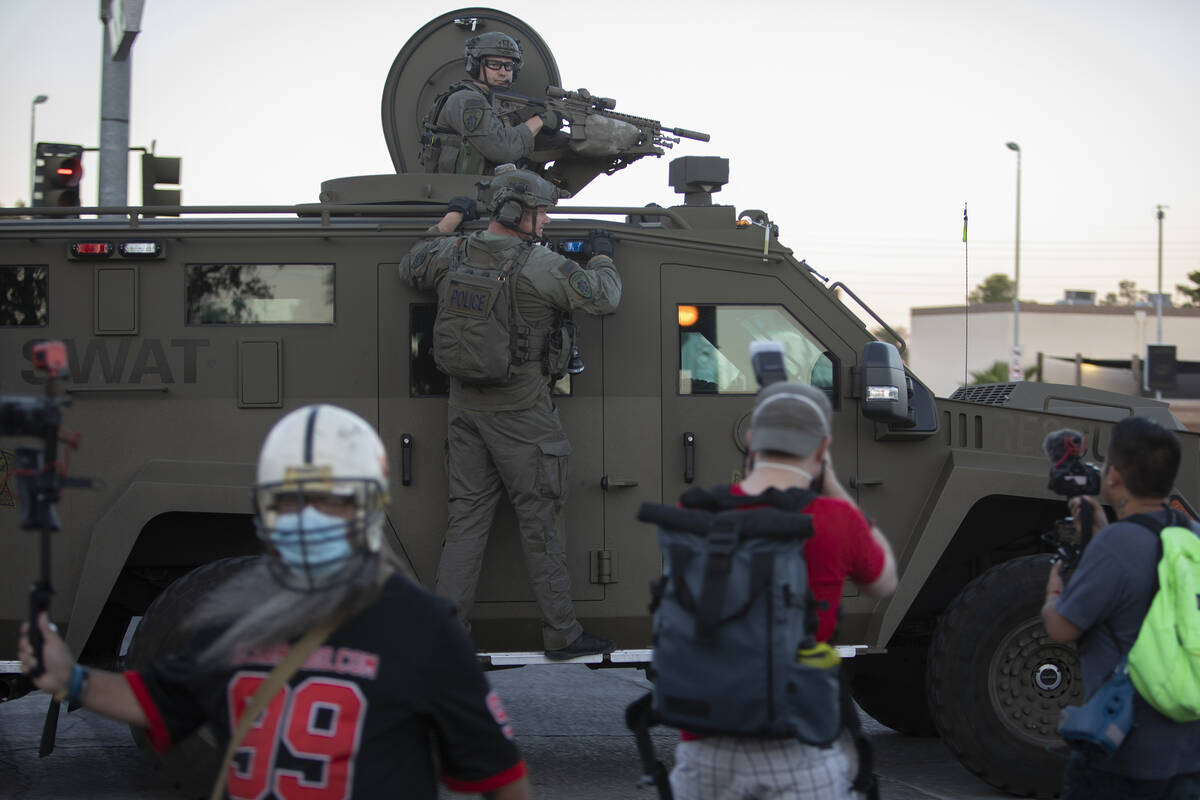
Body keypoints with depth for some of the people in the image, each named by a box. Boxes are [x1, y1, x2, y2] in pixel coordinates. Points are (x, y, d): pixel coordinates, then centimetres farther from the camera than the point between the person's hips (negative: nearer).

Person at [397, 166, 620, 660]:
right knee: (539, 520, 1)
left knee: (466, 516, 10)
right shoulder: (540, 267, -14)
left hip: (465, 409, 6)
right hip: (520, 415, -6)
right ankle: (561, 634, 7)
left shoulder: (453, 253, 3)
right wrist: (602, 257, 9)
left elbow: (409, 270, 23)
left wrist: (451, 219, 32)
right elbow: (604, 298, -11)